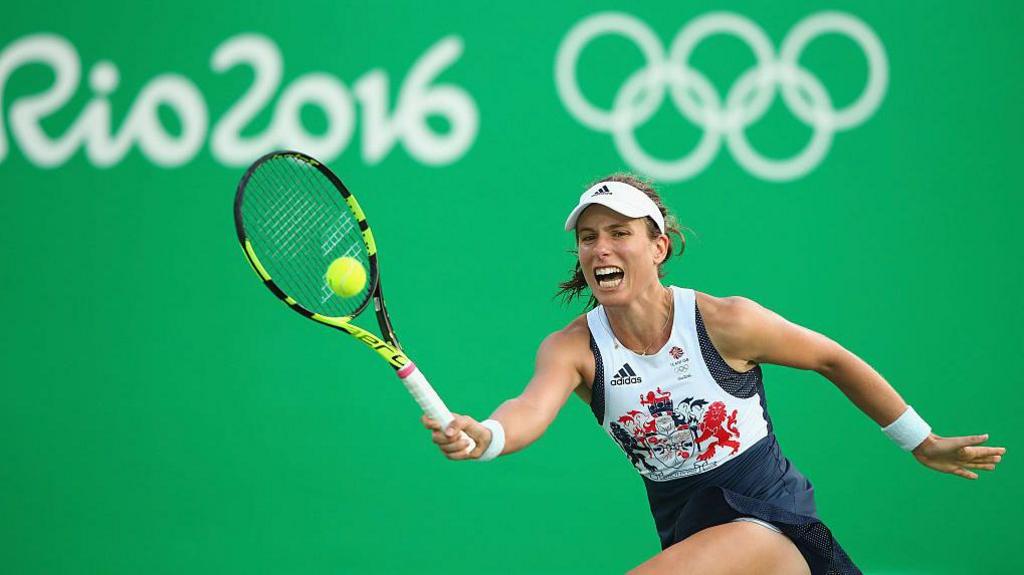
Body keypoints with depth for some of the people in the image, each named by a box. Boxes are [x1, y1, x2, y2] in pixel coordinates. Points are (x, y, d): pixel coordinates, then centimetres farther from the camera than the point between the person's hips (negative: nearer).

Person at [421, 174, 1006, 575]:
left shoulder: (726, 321, -15)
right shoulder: (572, 348, -9)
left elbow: (833, 360, 0)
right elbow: (532, 408, -29)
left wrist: (922, 443, 7)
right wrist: (484, 436, -54)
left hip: (771, 520, -4)